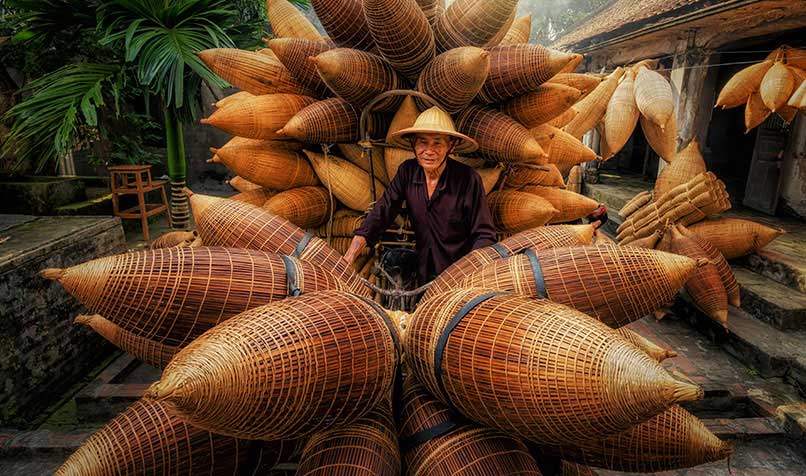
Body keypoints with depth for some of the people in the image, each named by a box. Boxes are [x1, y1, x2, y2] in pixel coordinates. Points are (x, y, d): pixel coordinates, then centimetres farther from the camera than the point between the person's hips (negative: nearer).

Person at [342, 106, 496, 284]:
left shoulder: (469, 179, -18)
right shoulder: (407, 171, -6)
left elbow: (484, 235, -14)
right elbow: (380, 214, -10)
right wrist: (347, 260, -22)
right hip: (423, 273, 4)